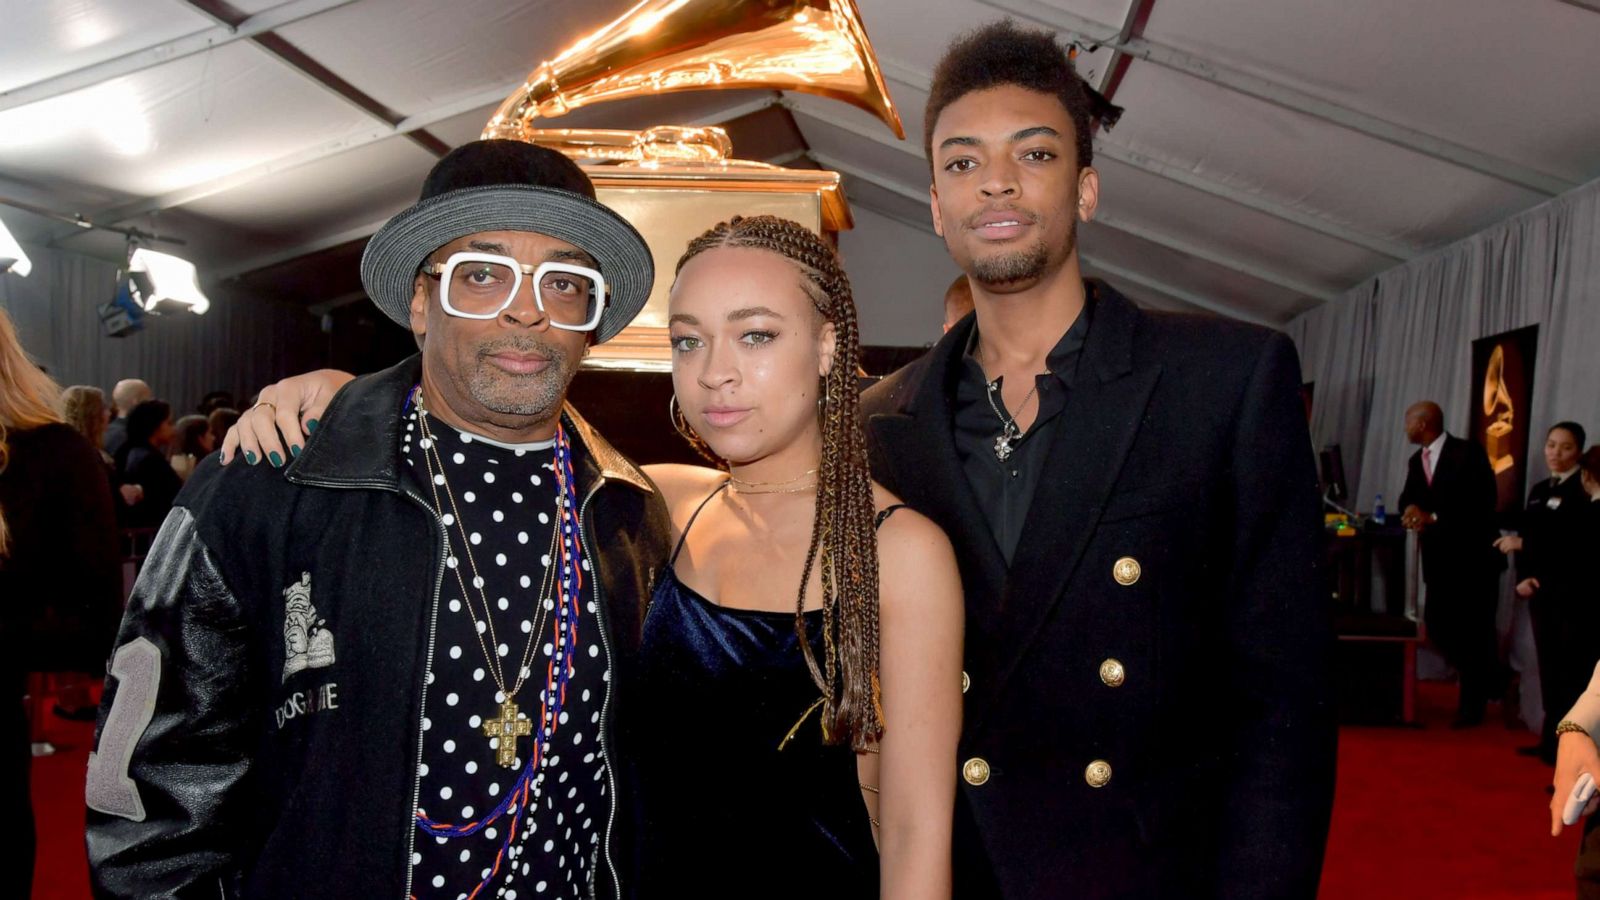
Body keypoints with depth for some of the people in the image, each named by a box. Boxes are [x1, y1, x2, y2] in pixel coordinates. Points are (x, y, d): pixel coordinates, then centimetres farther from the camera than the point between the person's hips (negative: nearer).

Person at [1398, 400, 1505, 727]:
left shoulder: (1469, 453, -12)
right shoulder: (1415, 461, 11)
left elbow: (1484, 502, -19)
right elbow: (1408, 499, 6)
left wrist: (1433, 517, -23)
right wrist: (1412, 509, -19)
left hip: (1474, 555, -7)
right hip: (1440, 557, 7)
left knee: (1476, 631, 0)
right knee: (1437, 626, 6)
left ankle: (1473, 703, 14)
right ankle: (1487, 681, 29)